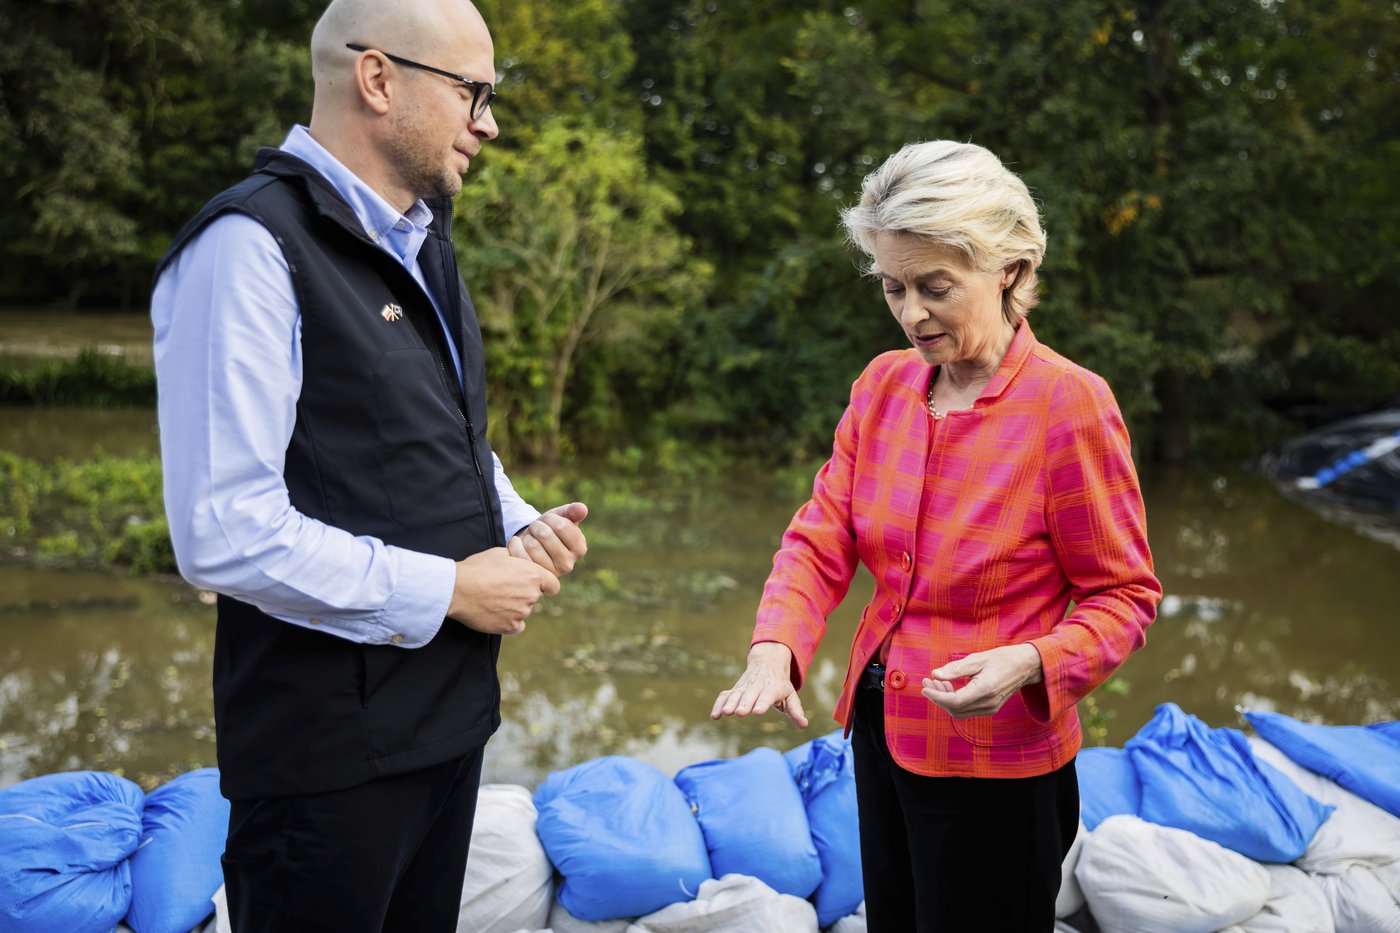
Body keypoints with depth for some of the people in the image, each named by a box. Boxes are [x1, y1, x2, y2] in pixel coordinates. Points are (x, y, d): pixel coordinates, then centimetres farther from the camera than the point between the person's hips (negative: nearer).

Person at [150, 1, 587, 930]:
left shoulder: (422, 242, 13)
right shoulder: (252, 245, -17)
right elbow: (226, 532, -23)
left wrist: (521, 528, 3)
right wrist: (448, 590, -17)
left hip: (448, 707, 9)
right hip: (332, 741, -8)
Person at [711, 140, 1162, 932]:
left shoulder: (1071, 405, -17)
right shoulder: (884, 386, 2)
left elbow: (1124, 596, -12)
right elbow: (821, 539, -2)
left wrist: (1030, 663, -30)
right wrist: (775, 647, -20)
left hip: (994, 763, -6)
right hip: (882, 729, 6)